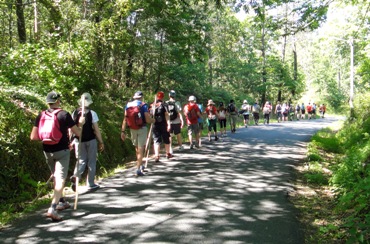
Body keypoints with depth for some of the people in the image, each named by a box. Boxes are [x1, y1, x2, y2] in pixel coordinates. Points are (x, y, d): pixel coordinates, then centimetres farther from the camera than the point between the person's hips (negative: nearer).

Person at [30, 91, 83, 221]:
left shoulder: (41, 116, 2)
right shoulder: (64, 115, -9)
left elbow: (33, 137, -1)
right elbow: (78, 133, -6)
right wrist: (80, 124, 13)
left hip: (47, 151, 5)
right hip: (62, 151, -5)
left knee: (56, 177, 22)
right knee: (60, 179, -7)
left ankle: (62, 202, 35)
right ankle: (53, 209, -20)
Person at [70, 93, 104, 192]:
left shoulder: (75, 113, -1)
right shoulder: (92, 113, -11)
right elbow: (96, 129, -10)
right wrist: (101, 142, -3)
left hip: (78, 140, 3)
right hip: (90, 140, -3)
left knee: (82, 161, 14)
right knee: (91, 162, 10)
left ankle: (75, 176, -13)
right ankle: (90, 184, 16)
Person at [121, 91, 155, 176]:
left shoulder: (128, 105, 1)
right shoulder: (143, 105, -10)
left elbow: (125, 119, -1)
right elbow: (148, 119, -14)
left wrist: (123, 131, 1)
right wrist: (153, 120, 7)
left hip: (132, 129, 4)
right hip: (142, 129, -4)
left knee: (137, 147, 20)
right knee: (141, 148, 0)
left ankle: (141, 165, 36)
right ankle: (138, 169, -3)